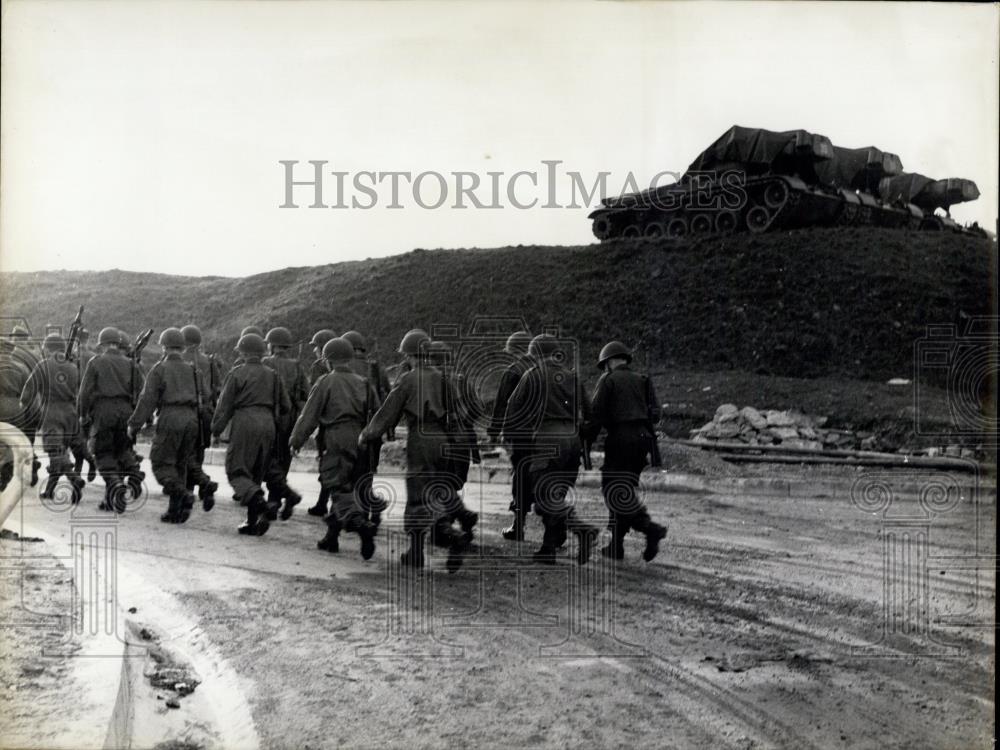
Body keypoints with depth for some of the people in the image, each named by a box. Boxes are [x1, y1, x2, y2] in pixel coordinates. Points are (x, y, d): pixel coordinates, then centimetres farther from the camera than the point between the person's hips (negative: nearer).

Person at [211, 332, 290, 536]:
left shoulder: (238, 373, -2)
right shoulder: (272, 375, 12)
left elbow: (225, 404, -2)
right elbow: (285, 406, 15)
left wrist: (216, 428, 7)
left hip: (244, 422, -5)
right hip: (267, 425, 5)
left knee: (236, 471, -1)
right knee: (256, 474, 13)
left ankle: (259, 503, -27)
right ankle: (253, 521, 11)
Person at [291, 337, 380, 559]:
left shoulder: (326, 382, -1)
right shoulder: (364, 383, 14)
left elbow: (309, 415, -1)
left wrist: (296, 440, 7)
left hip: (336, 440, -6)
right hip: (361, 442, 6)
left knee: (339, 489, -7)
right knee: (348, 487, 13)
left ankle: (361, 524, -30)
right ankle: (331, 536, 19)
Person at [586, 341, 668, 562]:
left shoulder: (608, 380, -1)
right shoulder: (642, 380, 17)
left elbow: (596, 413, -8)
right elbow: (655, 414, 11)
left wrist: (588, 440, -2)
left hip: (620, 437, -7)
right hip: (642, 437, 7)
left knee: (615, 492, -4)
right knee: (624, 490, 12)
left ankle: (650, 528, -20)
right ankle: (616, 545, 13)